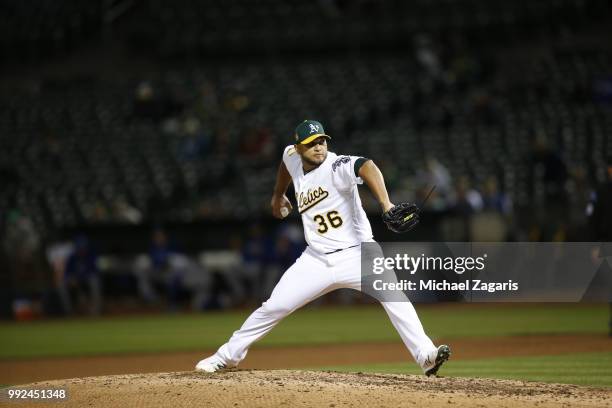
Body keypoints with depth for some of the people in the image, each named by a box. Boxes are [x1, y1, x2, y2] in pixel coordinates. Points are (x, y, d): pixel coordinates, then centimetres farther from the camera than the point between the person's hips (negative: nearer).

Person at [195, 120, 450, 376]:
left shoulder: (336, 167, -20)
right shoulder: (292, 157, 0)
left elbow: (366, 166, -42)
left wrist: (386, 204, -58)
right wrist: (278, 196, 38)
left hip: (356, 255, -5)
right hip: (317, 259, 5)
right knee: (274, 307, 3)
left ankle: (426, 356, -28)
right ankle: (228, 355, 21)